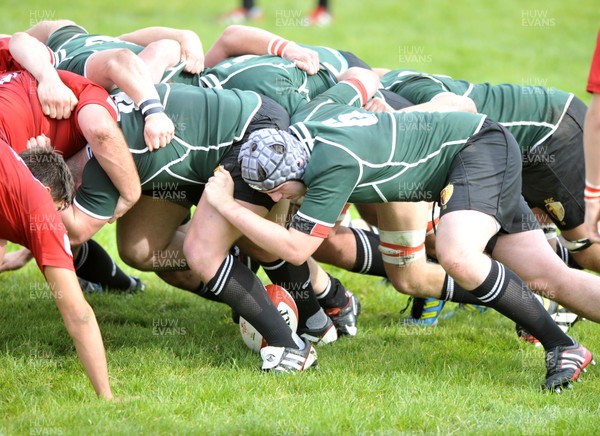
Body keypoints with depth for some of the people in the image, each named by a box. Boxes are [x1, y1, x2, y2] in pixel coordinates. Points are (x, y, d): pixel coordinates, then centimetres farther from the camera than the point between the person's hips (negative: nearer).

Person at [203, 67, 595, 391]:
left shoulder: (333, 165, -30)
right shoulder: (309, 117, -5)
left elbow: (295, 250, -26)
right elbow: (365, 77, 13)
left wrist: (224, 204, -22)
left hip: (481, 150, -10)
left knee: (457, 257, -30)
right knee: (548, 274, 3)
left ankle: (562, 347, -22)